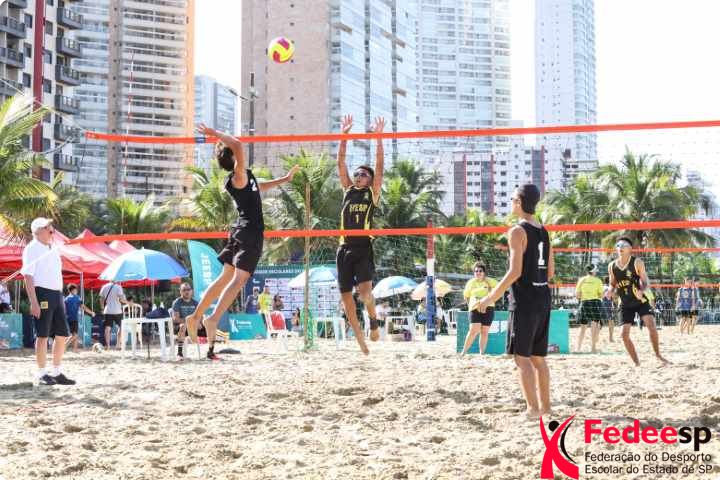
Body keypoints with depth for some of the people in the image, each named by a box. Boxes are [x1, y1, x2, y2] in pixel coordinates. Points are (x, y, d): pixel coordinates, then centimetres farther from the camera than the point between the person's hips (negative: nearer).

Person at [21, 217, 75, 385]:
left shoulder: (53, 250, 18)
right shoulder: (32, 249, -6)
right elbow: (28, 276, -12)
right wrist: (33, 301, -20)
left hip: (57, 294, 8)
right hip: (42, 293, -8)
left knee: (62, 334, 7)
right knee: (43, 335, -4)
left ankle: (57, 373, 16)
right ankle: (42, 374, 3)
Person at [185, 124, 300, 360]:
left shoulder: (243, 177, 16)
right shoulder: (238, 175, -11)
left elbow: (257, 187, 37)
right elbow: (237, 144, -26)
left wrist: (284, 179, 43)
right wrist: (215, 133, -13)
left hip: (241, 232, 9)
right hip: (250, 232, -9)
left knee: (225, 278, 14)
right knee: (239, 278, -16)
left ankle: (196, 316, 16)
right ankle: (214, 319, -29)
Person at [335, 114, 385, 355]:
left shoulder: (372, 194, 7)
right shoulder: (348, 190, 15)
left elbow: (379, 166, -2)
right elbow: (340, 163, 10)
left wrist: (378, 137, -6)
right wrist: (344, 135, 3)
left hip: (364, 249, -4)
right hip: (345, 249, 4)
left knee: (364, 291, -22)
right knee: (346, 298, 2)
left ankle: (374, 318, 10)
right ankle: (361, 342, 14)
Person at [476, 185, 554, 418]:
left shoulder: (518, 231, -11)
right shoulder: (544, 232, 12)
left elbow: (515, 271, -17)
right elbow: (550, 272, 15)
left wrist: (491, 297, -12)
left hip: (524, 301, -8)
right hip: (543, 298, 8)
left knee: (522, 357, -3)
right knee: (538, 357, 15)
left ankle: (533, 408, -6)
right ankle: (545, 405, 18)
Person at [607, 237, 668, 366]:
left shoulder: (637, 263, -10)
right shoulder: (612, 266, -2)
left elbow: (646, 283, -10)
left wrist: (642, 291, -32)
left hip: (641, 301, -3)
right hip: (626, 304, 3)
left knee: (651, 325, -19)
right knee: (625, 334, -6)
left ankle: (658, 355, -1)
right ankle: (636, 362, 8)